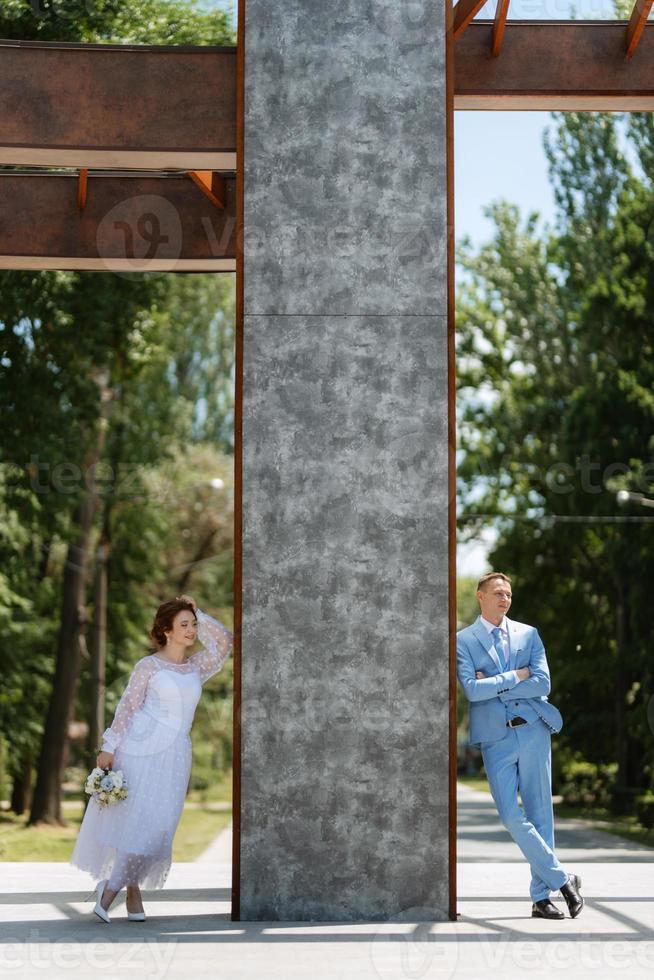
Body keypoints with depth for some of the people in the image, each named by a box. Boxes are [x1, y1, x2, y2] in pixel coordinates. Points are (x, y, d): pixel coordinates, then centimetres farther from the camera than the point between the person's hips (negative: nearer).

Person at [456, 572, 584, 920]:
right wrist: (515, 676, -6)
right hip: (495, 738, -2)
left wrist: (493, 686, -6)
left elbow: (543, 684, -2)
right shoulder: (463, 640, 2)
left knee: (540, 814, 3)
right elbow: (472, 690, -11)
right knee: (512, 817, -9)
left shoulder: (528, 634, 10)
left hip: (533, 731, 2)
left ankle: (542, 897, 9)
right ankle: (563, 879, 2)